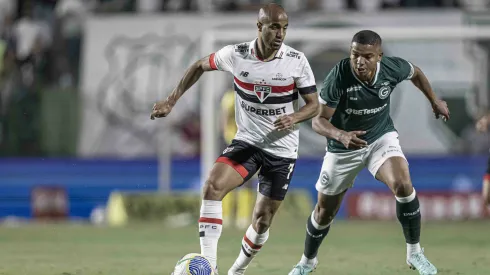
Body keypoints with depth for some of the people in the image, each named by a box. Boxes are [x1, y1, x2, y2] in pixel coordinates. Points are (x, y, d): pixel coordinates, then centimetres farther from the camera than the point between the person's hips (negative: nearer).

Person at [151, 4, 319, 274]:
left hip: (282, 150, -1)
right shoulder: (236, 55, -10)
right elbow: (200, 66, 8)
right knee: (213, 186, -24)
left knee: (262, 219, 4)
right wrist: (171, 101, 3)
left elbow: (314, 105, -6)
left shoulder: (297, 61, -14)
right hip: (246, 142, 1)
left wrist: (294, 118, -28)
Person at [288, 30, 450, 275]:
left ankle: (414, 253, -6)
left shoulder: (392, 68, -22)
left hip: (381, 137, 1)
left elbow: (415, 73, 4)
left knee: (403, 185, -25)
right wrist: (341, 135, -47)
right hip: (343, 147, -1)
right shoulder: (339, 76, -31)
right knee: (324, 211, 11)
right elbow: (318, 120, -28)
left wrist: (434, 101, 14)